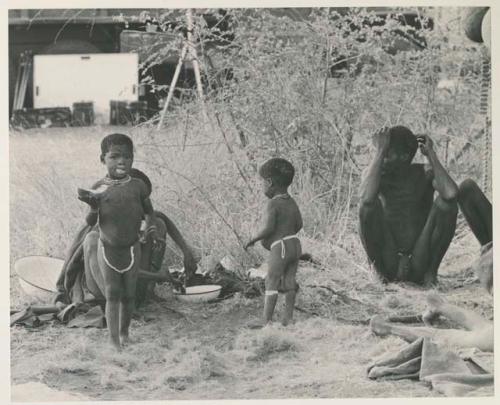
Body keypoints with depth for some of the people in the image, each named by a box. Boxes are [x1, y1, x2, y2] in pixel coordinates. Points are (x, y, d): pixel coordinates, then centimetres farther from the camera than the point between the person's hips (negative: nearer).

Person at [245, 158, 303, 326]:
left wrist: (253, 239, -7)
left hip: (279, 248, -8)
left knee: (271, 283, -4)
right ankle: (288, 317, 9)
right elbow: (299, 225, 13)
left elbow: (268, 228, -20)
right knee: (289, 282, 9)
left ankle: (267, 320, -6)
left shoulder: (273, 204, -13)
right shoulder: (292, 202, 11)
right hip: (295, 244, 8)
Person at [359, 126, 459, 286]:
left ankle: (430, 271, -9)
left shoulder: (426, 173, -4)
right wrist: (379, 151, -25)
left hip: (419, 265, 0)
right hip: (388, 264, 0)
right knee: (369, 206, -25)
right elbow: (367, 197, -30)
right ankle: (381, 272, -8)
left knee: (447, 202, -20)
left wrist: (431, 154, -16)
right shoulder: (379, 173, -4)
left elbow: (451, 194, -27)